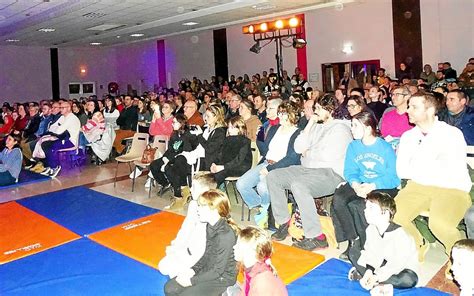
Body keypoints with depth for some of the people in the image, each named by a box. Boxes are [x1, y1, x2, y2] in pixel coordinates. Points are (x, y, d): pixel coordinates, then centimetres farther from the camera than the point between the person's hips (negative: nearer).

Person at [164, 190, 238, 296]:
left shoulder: (226, 235, -26)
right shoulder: (210, 226, -1)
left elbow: (218, 270, -22)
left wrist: (191, 281, -16)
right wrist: (192, 270, -2)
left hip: (222, 278, -8)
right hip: (208, 271, 8)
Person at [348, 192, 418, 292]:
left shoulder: (400, 235, -30)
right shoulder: (370, 229, -12)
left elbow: (398, 264, -30)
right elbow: (370, 252, -8)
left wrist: (377, 277, -33)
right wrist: (368, 271, -26)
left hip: (402, 268, -5)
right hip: (381, 264, 5)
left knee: (410, 279, -39)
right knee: (354, 252, -7)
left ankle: (361, 275, -29)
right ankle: (378, 284, -23)